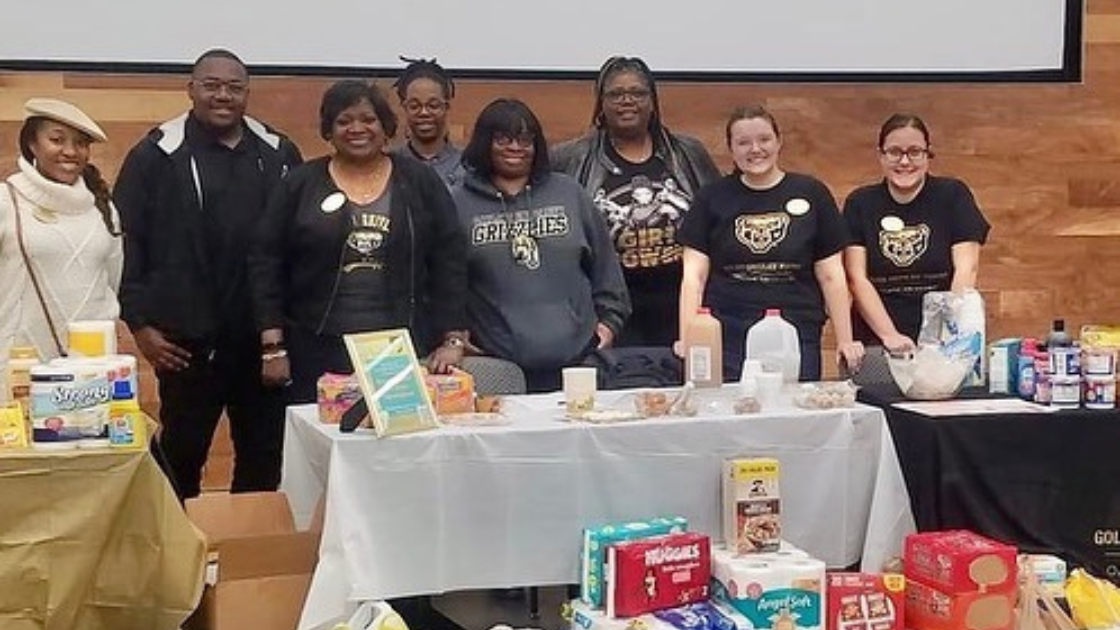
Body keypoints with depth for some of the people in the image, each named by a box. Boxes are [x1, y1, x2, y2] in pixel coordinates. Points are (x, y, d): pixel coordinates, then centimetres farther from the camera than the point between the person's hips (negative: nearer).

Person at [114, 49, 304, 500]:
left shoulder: (278, 153, 7)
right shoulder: (156, 155, -1)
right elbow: (126, 242, -2)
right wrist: (139, 323, -6)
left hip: (263, 337, 3)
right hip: (189, 339, -3)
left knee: (265, 456, 11)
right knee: (182, 453, 9)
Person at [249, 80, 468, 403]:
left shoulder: (420, 182, 7)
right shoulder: (300, 184, 6)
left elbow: (449, 262, 5)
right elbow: (266, 264, 5)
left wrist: (452, 340, -3)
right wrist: (273, 346, -2)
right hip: (320, 351, 0)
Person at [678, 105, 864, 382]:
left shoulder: (811, 193, 8)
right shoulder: (712, 198, 8)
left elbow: (831, 276, 8)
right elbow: (694, 276, 3)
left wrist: (845, 341, 3)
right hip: (727, 342, 0)